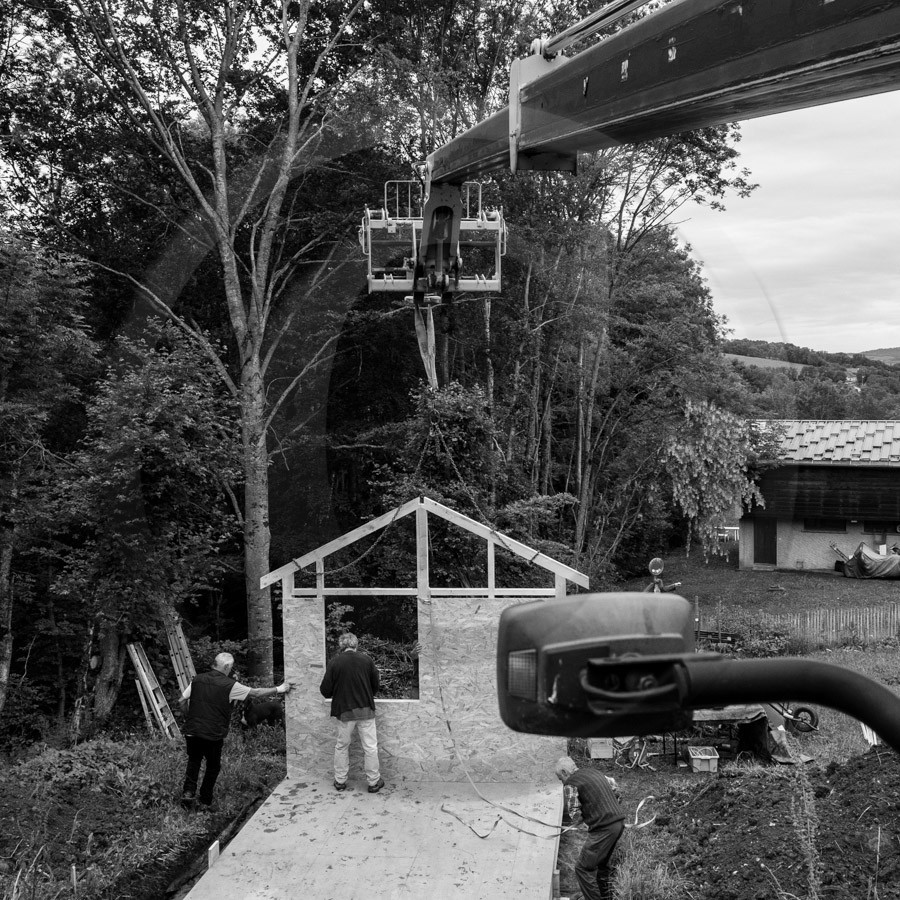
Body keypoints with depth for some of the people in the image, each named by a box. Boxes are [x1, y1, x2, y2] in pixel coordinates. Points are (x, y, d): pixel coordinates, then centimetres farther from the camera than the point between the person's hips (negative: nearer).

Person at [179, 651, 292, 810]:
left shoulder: (197, 680, 3)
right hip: (214, 734, -3)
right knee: (213, 766, 16)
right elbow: (256, 692, 0)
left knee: (194, 761, 23)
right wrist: (279, 689, 12)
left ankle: (189, 791, 7)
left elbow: (182, 701, 8)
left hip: (192, 731, 3)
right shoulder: (229, 685, -8)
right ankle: (205, 799, 23)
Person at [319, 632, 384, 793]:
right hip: (366, 709, 0)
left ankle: (340, 781, 21)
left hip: (344, 710, 0)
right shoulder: (366, 660, -4)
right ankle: (374, 782, 13)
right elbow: (376, 684, 4)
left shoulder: (334, 663, -8)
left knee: (341, 746, 15)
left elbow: (325, 690, -6)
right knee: (370, 747, 8)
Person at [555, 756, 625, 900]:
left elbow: (575, 816, -13)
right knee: (601, 865, 24)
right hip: (619, 822, 9)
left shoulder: (571, 783, -6)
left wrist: (585, 817, 8)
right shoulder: (595, 772, 17)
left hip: (604, 828, -9)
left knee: (583, 868, 0)